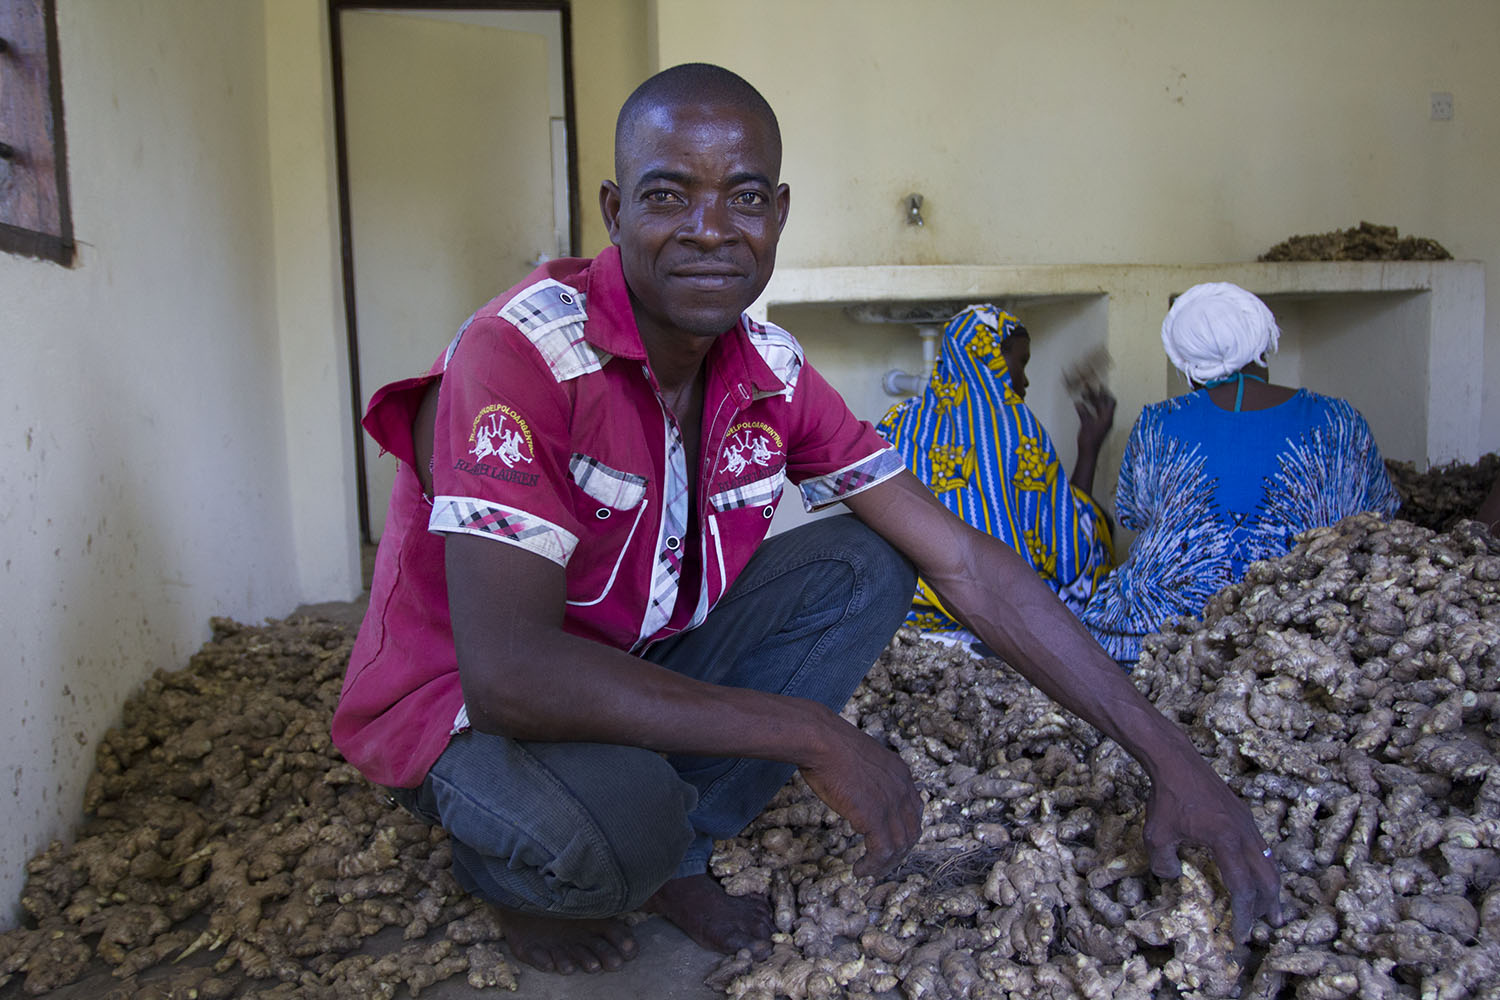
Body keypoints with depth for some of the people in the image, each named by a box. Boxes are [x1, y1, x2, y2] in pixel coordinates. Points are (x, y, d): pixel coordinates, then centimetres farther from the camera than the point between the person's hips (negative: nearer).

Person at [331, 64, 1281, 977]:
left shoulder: (772, 373, -8)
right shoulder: (526, 347, -28)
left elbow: (969, 567, -7)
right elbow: (506, 669, -36)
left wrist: (1170, 757, -10)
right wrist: (815, 736, -31)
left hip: (638, 667, 6)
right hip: (459, 702, -5)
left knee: (866, 564, -7)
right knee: (606, 825, -37)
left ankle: (674, 852, -5)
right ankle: (516, 875, 1)